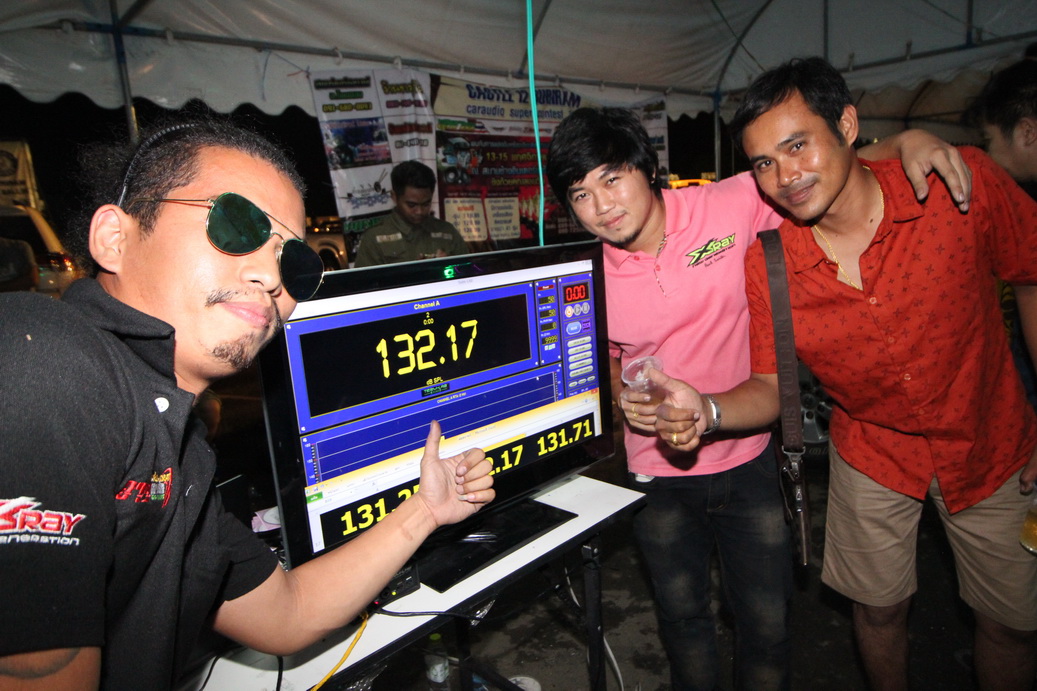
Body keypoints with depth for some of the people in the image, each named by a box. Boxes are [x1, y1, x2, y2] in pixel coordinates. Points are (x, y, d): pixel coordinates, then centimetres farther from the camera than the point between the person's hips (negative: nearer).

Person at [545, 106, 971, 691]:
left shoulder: (729, 206, -15)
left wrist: (909, 141, -23)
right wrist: (622, 396, -15)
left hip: (748, 461, -1)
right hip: (660, 473, 2)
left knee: (767, 621, 14)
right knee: (683, 616, 21)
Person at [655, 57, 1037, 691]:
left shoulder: (963, 182, -23)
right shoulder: (766, 265, -20)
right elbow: (772, 387, -12)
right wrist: (707, 410, -32)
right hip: (874, 450, 1)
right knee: (880, 610, 17)